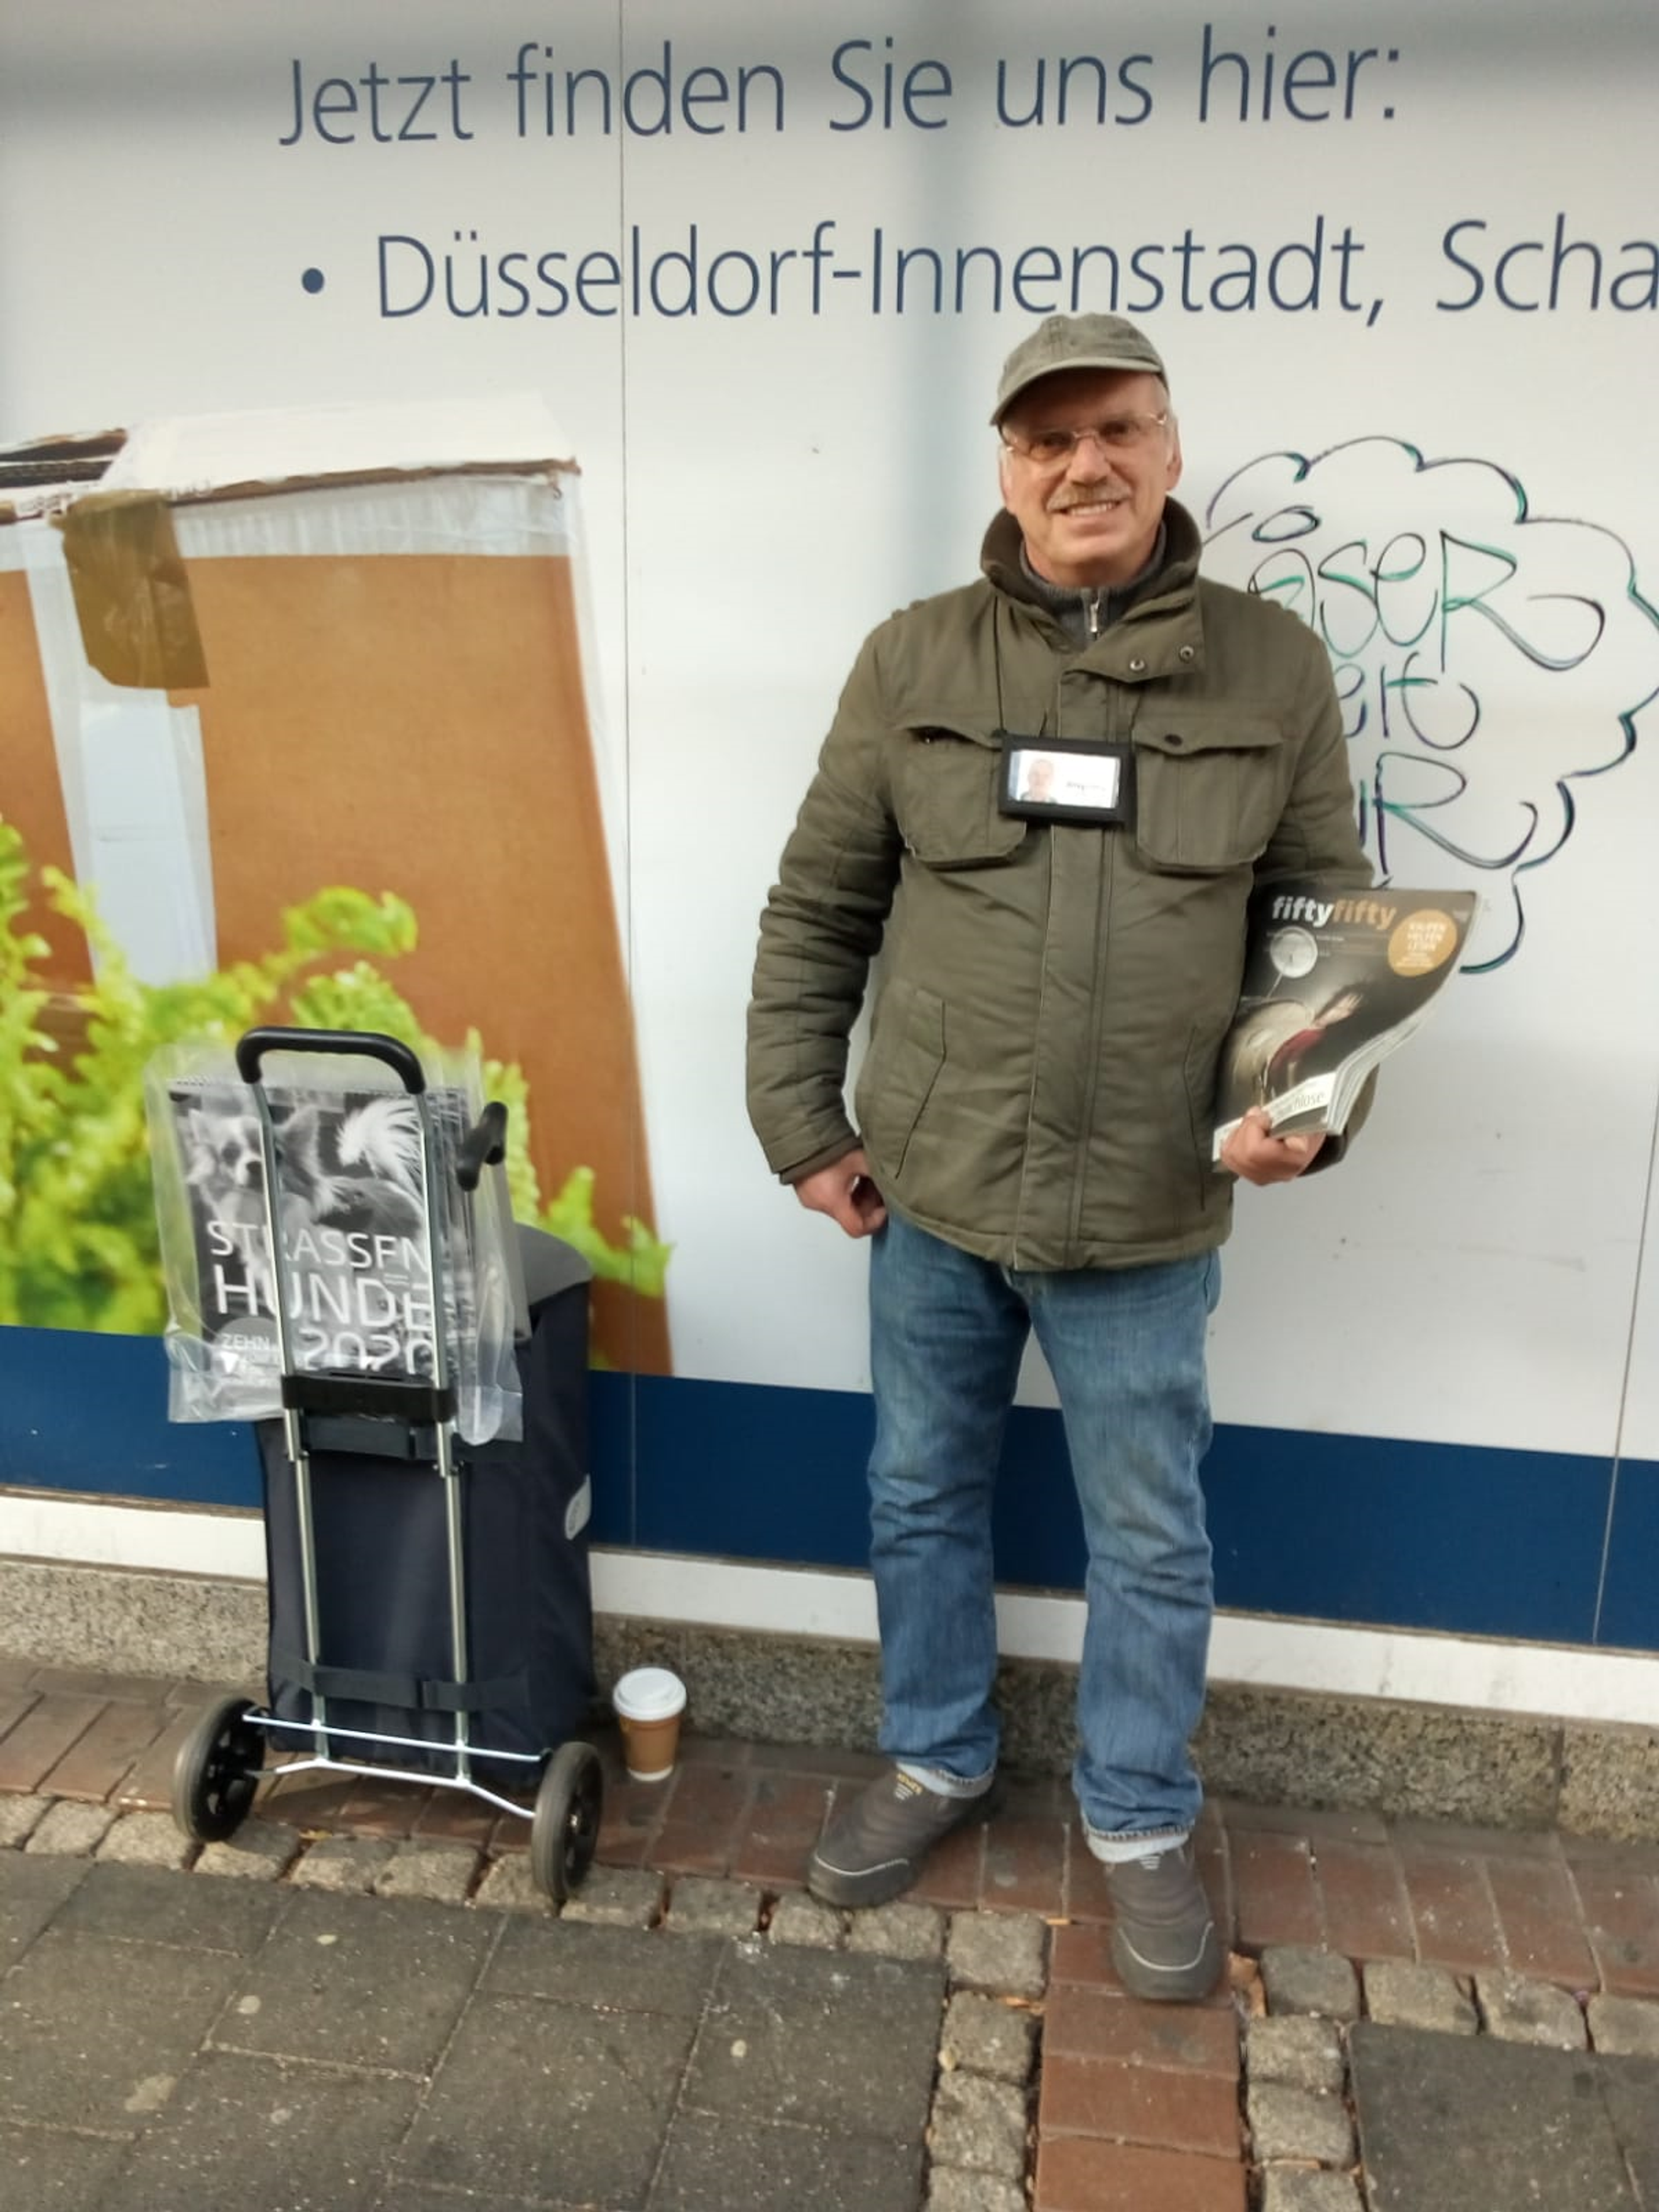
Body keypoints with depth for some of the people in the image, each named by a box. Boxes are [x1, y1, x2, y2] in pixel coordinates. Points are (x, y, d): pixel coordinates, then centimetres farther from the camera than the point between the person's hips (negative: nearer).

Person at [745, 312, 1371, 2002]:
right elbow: (817, 912, 3)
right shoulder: (913, 662, -1)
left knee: (1150, 1539, 14)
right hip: (929, 1195, 1)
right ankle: (936, 1762, 43)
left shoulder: (1273, 671, -1)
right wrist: (803, 1124, 1)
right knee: (922, 1498, 18)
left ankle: (1141, 1825, 38)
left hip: (1147, 1220, -1)